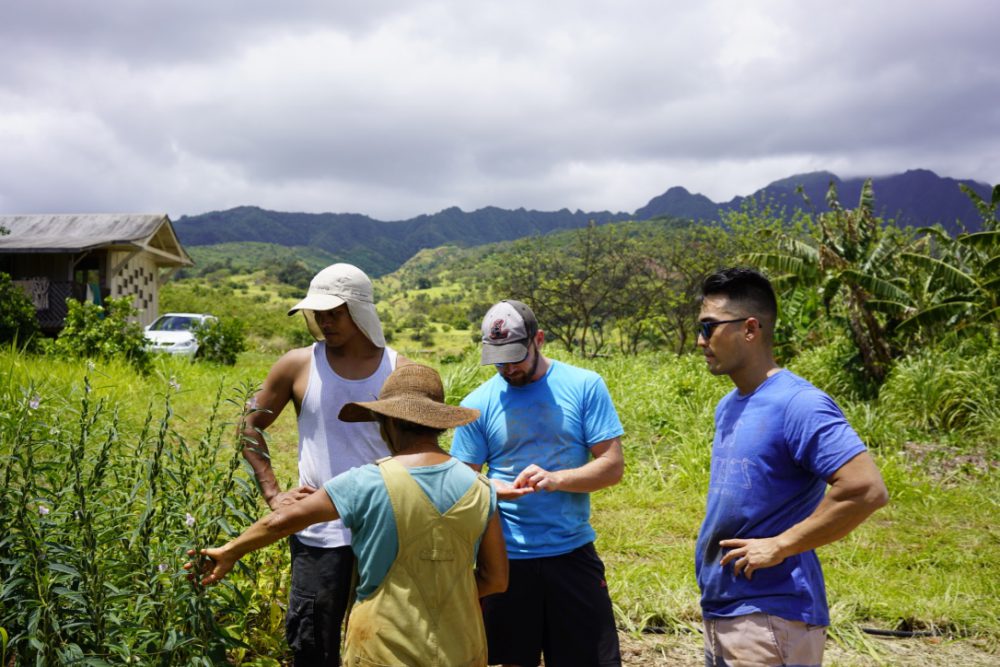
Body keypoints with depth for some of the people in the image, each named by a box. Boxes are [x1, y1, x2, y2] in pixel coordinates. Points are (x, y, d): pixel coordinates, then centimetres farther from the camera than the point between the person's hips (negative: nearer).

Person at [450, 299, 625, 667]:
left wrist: (556, 479, -21)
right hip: (505, 558, 1)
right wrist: (495, 490, -19)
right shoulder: (478, 403, 0)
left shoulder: (585, 386, -2)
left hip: (573, 554, 0)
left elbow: (612, 465, -4)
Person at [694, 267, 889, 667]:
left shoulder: (798, 404, -17)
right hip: (719, 611, 8)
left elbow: (867, 491, -26)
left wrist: (780, 546, -21)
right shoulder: (728, 407, 9)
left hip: (771, 619, -8)